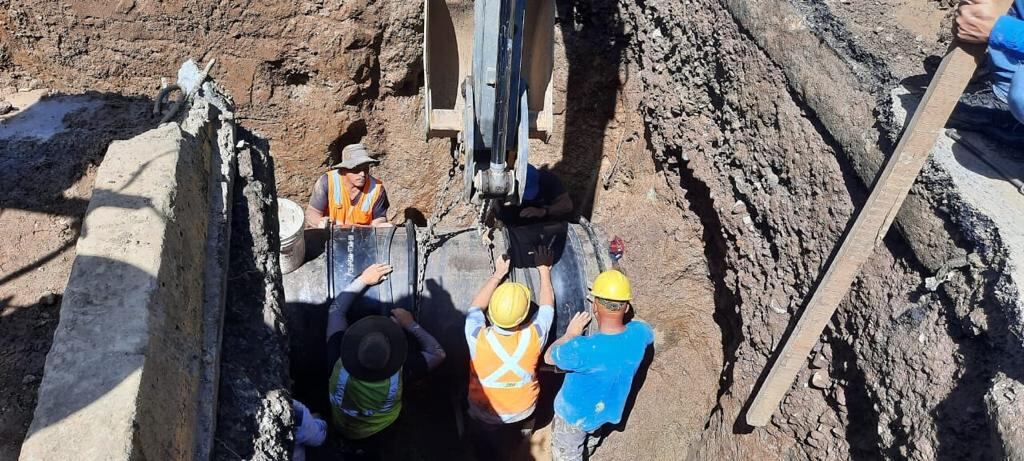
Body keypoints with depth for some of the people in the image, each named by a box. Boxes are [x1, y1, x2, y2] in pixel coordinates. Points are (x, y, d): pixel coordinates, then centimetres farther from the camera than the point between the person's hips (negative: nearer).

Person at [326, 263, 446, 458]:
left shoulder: (338, 362, -37)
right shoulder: (398, 375, -41)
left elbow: (336, 309, -21)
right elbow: (438, 353, -23)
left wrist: (363, 280, -15)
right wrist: (410, 324, -20)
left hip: (342, 428, 2)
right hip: (380, 435, -2)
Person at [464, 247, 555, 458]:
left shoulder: (479, 338, -34)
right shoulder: (533, 337, -31)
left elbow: (476, 306, -12)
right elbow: (547, 305, -10)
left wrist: (498, 273, -3)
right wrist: (544, 269, 3)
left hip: (485, 413, -1)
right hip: (524, 410, 1)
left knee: (486, 448, 29)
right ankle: (523, 429, 62)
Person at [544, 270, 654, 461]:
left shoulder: (582, 349, -42)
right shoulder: (639, 334, -26)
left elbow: (549, 357, -19)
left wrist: (570, 334, -6)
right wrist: (622, 316, 8)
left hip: (574, 415, -5)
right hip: (608, 412, 5)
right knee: (589, 444, 36)